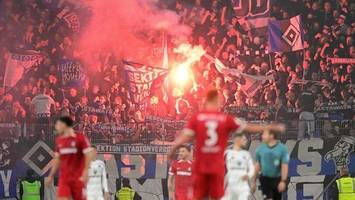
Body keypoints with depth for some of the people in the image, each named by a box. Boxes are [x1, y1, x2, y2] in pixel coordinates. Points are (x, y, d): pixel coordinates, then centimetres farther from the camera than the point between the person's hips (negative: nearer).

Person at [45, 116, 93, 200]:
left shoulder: (80, 138, -6)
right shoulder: (59, 140, 11)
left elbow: (88, 155, -10)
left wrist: (85, 173, -19)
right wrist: (51, 176, 18)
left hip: (78, 177, -4)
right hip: (64, 177, 4)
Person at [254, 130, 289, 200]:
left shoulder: (282, 148, -7)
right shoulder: (260, 148, 1)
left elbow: (284, 166, -9)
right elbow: (257, 165, 7)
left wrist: (283, 181, -16)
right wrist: (254, 181, 8)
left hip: (277, 179, 0)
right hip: (265, 178, 1)